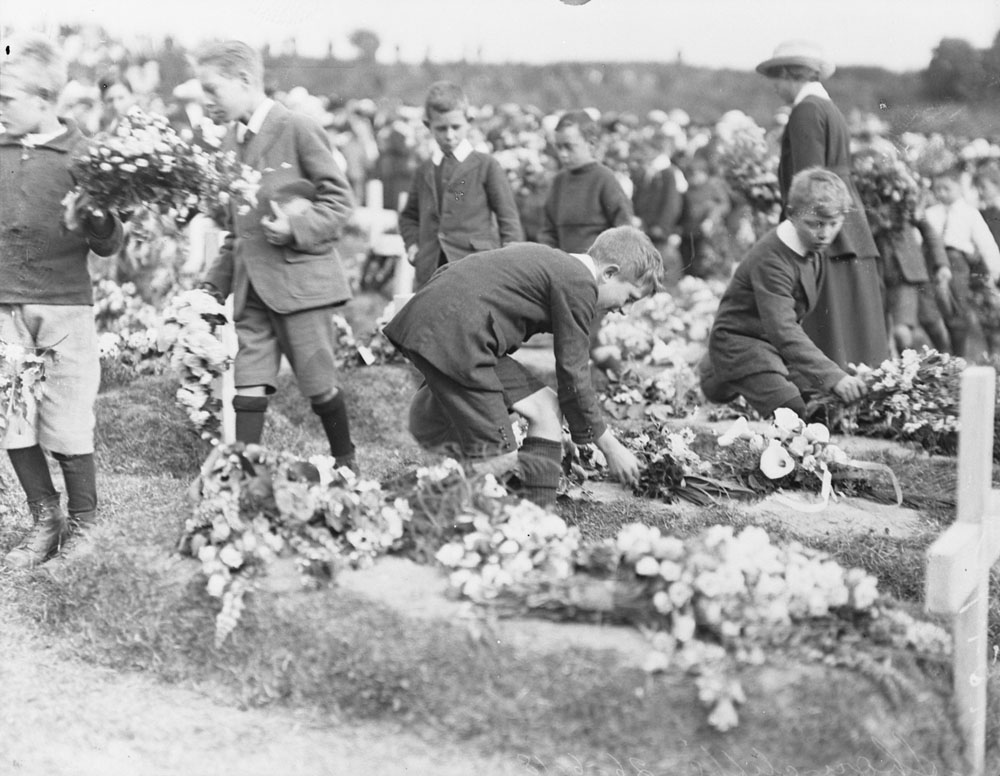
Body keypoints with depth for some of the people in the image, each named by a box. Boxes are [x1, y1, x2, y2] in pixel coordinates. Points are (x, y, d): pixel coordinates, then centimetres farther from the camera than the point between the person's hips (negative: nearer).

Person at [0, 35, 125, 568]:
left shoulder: (82, 155, 0)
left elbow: (108, 246, 0)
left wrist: (98, 223, -19)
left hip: (65, 308, -3)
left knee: (68, 426, -3)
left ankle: (84, 527, 14)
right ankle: (45, 521, 17)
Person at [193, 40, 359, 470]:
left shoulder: (297, 129, -8)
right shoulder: (230, 143, 14)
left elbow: (339, 198, -7)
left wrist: (297, 227, -21)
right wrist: (216, 282, 13)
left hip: (300, 278, -6)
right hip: (251, 287, 6)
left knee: (318, 386, 3)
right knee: (249, 390, 1)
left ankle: (346, 464, 24)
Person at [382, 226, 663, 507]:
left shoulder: (552, 261, 23)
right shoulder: (579, 285, -6)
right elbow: (573, 376, -4)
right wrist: (610, 447, 6)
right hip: (449, 334, -10)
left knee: (546, 407, 10)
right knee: (499, 458, -11)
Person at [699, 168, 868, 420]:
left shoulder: (818, 246, -3)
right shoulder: (770, 260, -29)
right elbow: (784, 331, -37)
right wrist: (834, 377, -46)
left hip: (779, 342, 10)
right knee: (793, 412, -24)